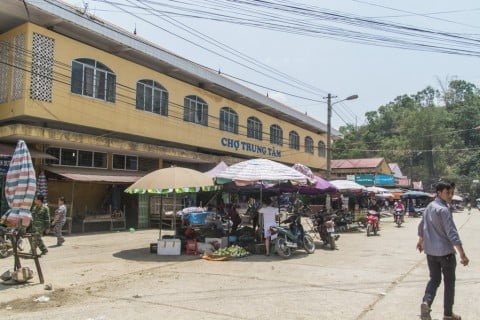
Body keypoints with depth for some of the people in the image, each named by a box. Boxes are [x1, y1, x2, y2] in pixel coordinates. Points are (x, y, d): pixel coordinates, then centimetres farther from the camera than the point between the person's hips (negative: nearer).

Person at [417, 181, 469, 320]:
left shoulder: (429, 206, 8)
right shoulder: (444, 209, -18)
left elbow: (422, 226, 19)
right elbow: (452, 233, -23)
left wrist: (420, 241, 34)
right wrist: (462, 254, -23)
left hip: (430, 250, 7)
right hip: (445, 251, -7)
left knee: (434, 279, 15)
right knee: (449, 282, 9)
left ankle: (426, 302, -7)